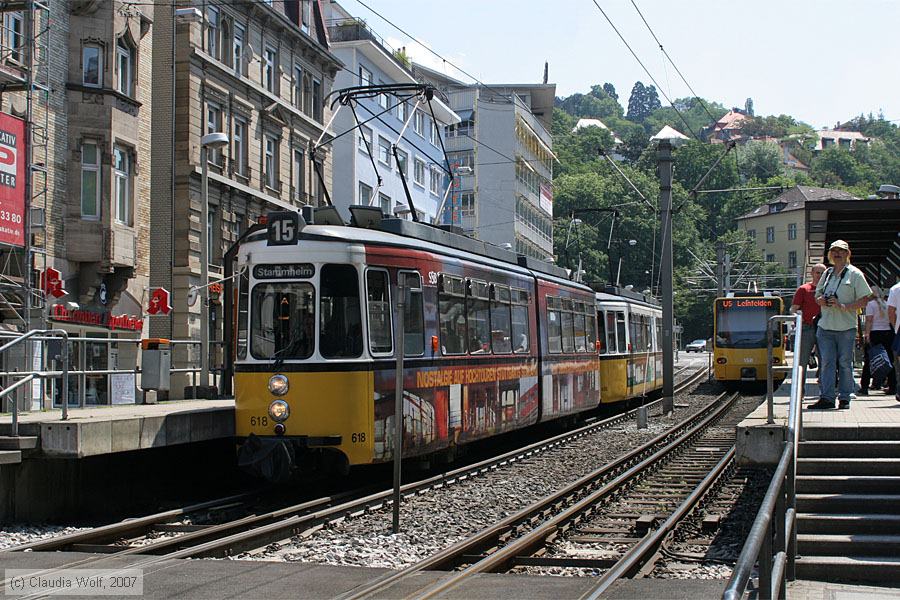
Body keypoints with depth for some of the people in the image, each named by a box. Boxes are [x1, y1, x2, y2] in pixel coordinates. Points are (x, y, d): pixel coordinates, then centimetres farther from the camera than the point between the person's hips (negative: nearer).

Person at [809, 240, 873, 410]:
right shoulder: (827, 273, 15)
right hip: (825, 326, 4)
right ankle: (826, 397, -1)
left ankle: (845, 398, 8)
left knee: (845, 363, 2)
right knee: (826, 363, 0)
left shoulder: (855, 274, -1)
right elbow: (818, 293, 24)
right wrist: (820, 300, 0)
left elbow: (864, 300, -5)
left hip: (846, 327, -4)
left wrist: (843, 306, -16)